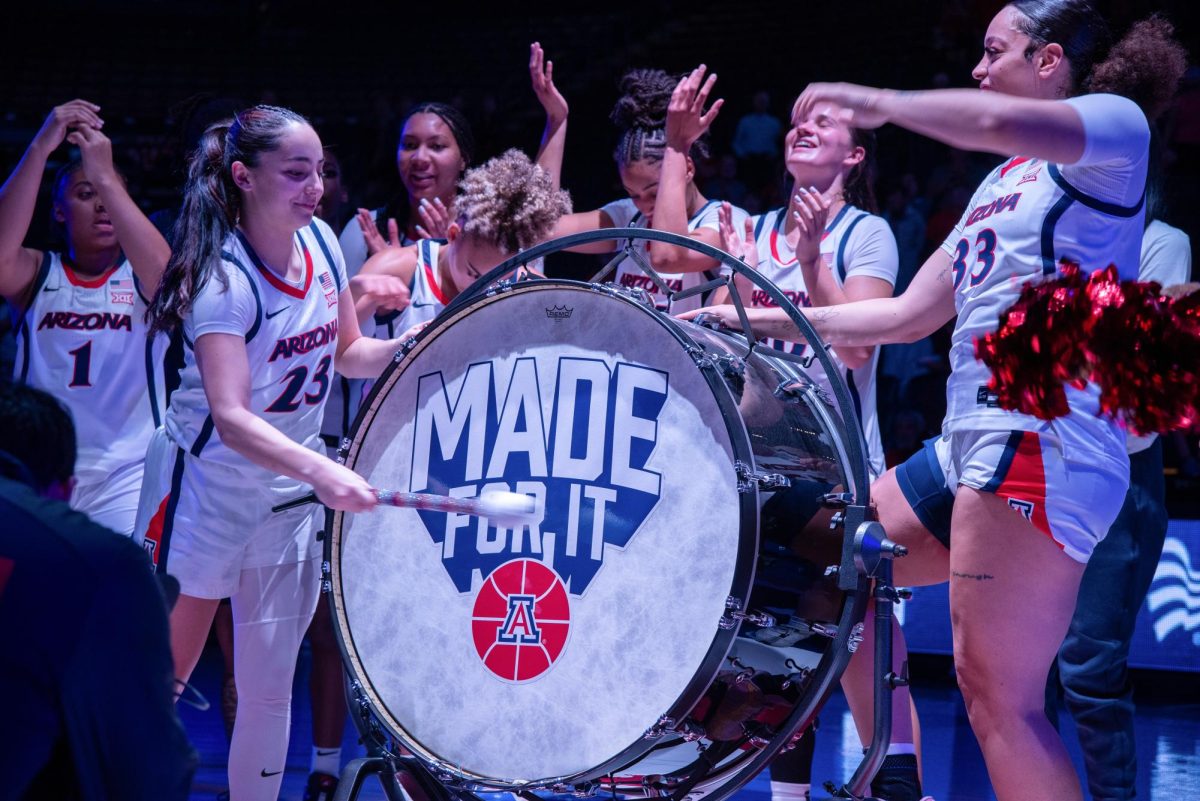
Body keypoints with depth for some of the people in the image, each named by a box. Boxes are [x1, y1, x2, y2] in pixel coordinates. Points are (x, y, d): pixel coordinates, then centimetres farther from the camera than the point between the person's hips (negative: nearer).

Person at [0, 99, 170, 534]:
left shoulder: (141, 278, 4)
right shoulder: (37, 275, 6)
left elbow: (165, 274, -20)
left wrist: (107, 175, -25)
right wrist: (40, 148, -23)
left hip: (128, 478, -1)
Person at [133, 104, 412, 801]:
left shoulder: (322, 242, -3)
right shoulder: (224, 278, -24)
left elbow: (347, 353, 12)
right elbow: (230, 418, -34)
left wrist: (405, 348, -9)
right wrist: (322, 471, -48)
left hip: (291, 494, 6)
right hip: (205, 488, -6)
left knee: (270, 688, 11)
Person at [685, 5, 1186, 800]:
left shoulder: (1115, 125, -2)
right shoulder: (999, 184, 23)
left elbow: (1000, 120, -25)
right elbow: (908, 315, 25)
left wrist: (883, 102, -10)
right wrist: (766, 320, 23)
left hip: (1046, 441, -10)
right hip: (969, 436, 10)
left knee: (997, 691, -13)